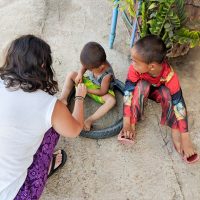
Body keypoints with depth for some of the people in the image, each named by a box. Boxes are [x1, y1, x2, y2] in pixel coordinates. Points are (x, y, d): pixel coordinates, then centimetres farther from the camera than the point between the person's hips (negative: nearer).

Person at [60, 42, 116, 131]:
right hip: (88, 82, 6)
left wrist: (86, 90, -24)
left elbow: (102, 92, -28)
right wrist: (80, 74, -21)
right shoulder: (94, 63, -24)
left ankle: (90, 120, -42)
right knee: (71, 75, -7)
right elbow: (84, 66, -1)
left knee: (112, 100, -36)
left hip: (99, 92, -5)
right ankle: (63, 99, -14)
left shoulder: (106, 75, -37)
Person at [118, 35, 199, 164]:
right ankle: (133, 124, -26)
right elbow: (128, 91, -32)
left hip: (158, 91, -1)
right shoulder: (135, 68, -35)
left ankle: (175, 133, -23)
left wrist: (185, 138, -39)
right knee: (142, 85, -34)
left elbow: (180, 105, -38)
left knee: (166, 92, -35)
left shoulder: (170, 75, -38)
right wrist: (127, 122, -36)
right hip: (142, 90, 1)